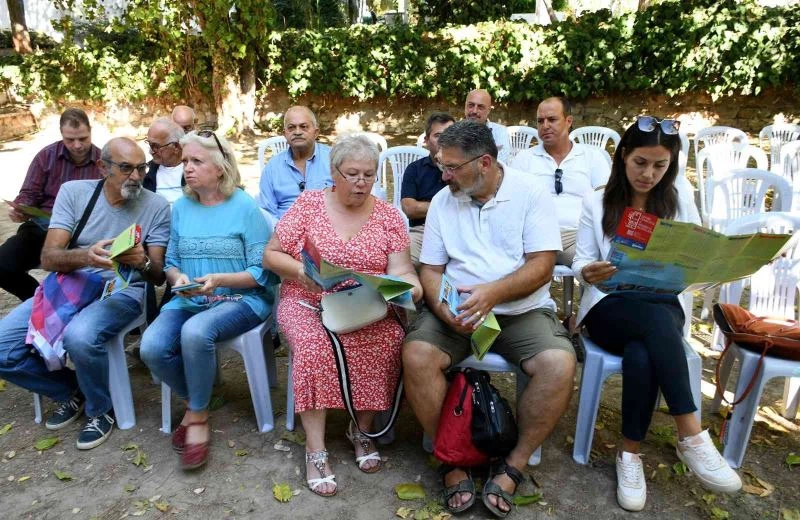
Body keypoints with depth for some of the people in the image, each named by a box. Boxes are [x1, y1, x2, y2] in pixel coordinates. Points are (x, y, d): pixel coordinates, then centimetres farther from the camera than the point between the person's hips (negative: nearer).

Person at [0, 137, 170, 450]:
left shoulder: (156, 206, -5)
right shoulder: (73, 192, 0)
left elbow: (158, 276, -4)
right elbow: (48, 258, -8)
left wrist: (143, 262, -29)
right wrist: (86, 256, -30)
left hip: (121, 291, -3)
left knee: (80, 337, -34)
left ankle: (101, 410, -3)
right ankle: (71, 391, 15)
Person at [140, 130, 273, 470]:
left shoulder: (245, 207, -7)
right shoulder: (181, 207, 9)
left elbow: (260, 272, -9)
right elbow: (171, 261, 13)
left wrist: (219, 280, -22)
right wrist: (177, 278, -10)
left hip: (241, 300, -5)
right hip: (189, 301, 5)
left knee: (195, 332, -35)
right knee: (152, 348, -21)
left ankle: (198, 416, -10)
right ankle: (193, 402, 9)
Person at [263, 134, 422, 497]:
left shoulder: (388, 215, 4)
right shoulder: (308, 203, 1)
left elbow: (400, 271, -3)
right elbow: (271, 256, 2)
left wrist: (409, 287, -26)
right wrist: (300, 271, -18)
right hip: (308, 302, -1)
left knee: (391, 337, -29)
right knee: (313, 343, -33)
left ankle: (362, 429, -6)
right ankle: (315, 449, -20)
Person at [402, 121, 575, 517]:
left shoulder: (531, 194, -4)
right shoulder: (442, 201, 5)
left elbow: (542, 265, -11)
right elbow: (430, 269, 5)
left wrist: (493, 292, -27)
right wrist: (442, 307, -16)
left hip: (521, 310, -1)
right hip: (456, 311, 2)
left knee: (560, 364, -28)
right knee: (416, 356, -25)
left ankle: (513, 465, -7)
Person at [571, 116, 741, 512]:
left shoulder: (680, 200, 11)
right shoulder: (597, 202, 7)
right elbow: (580, 263, 3)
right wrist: (588, 272, -21)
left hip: (665, 307, 2)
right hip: (610, 308, -1)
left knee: (642, 355, -34)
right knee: (656, 321, -36)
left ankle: (630, 453, -18)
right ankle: (692, 437, -29)